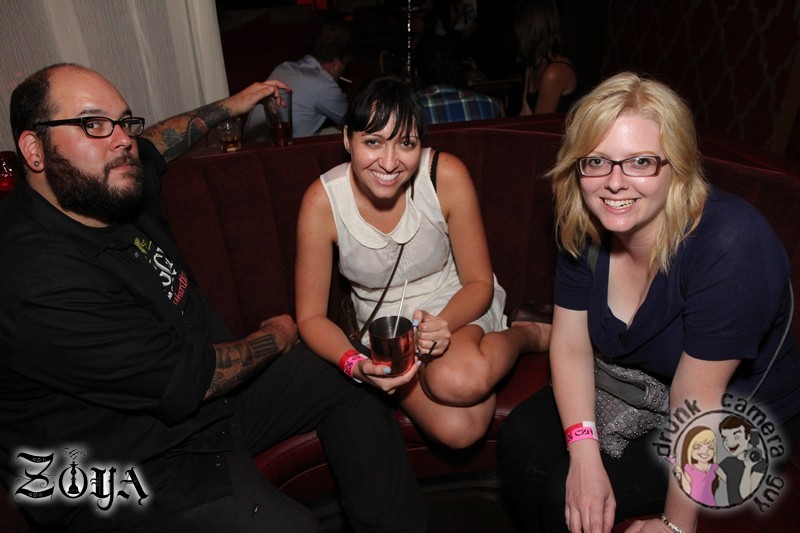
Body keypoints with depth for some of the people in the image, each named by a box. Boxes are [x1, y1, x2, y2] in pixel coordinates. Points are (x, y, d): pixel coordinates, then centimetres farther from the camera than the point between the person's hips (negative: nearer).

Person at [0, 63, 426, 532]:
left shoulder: (116, 186, -3)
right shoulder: (39, 283, -30)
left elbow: (154, 146, 23)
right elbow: (186, 379, -26)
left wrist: (227, 107, 30)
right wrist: (276, 337, -10)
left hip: (200, 380, 9)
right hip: (131, 466, -8)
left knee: (352, 381, 5)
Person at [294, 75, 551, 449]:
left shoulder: (448, 176, -19)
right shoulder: (322, 201, -18)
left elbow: (479, 283, -9)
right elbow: (311, 316, -10)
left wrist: (443, 323, -29)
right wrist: (355, 363, -29)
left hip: (456, 308, 0)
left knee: (458, 380, -36)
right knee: (456, 427, -27)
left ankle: (525, 334, -2)